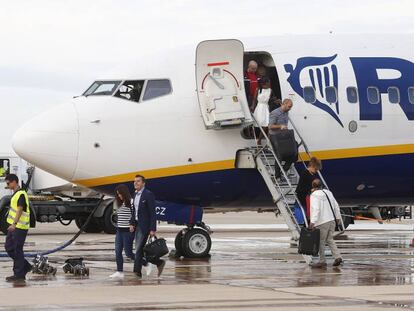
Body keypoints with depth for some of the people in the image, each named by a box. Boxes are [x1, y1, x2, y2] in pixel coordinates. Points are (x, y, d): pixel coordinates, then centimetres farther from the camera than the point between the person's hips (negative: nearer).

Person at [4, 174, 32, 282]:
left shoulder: (21, 194, -15)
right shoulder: (15, 194, 17)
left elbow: (20, 210, -25)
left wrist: (14, 224, -34)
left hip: (20, 227, -10)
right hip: (14, 227, 10)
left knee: (17, 250, -6)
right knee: (8, 247, 13)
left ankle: (19, 274, 0)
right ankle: (25, 266, 22)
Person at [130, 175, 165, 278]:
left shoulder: (148, 194, -12)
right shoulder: (135, 194, 12)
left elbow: (152, 213, -14)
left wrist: (153, 229, -18)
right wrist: (131, 223, 4)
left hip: (144, 226, -8)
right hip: (137, 225, 8)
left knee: (139, 249, -9)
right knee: (139, 249, 9)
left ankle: (137, 271, -4)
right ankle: (159, 263, 21)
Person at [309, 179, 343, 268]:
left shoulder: (315, 195, -11)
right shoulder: (328, 192, 14)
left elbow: (315, 209, -23)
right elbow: (336, 206, 18)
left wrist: (312, 221, -26)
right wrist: (338, 217, 26)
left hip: (322, 221, -8)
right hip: (332, 220, 8)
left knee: (321, 241, 1)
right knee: (329, 239, 15)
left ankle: (322, 261, 5)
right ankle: (337, 257, 4)